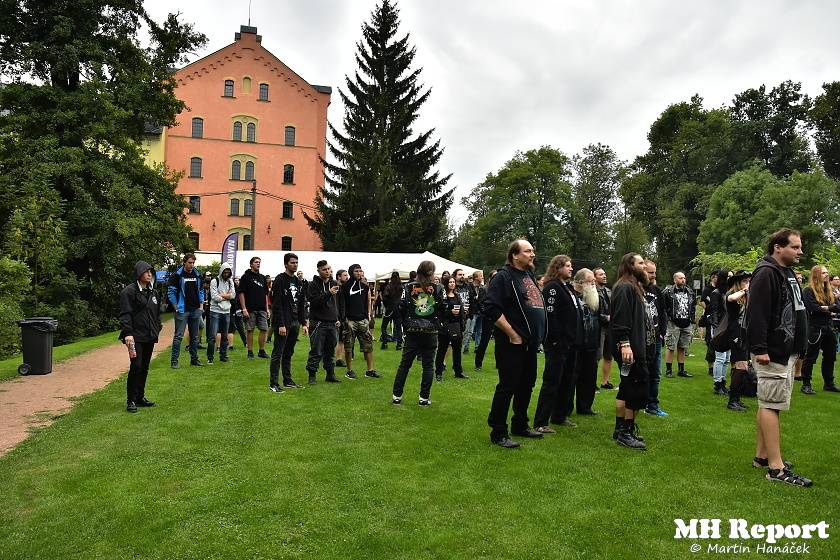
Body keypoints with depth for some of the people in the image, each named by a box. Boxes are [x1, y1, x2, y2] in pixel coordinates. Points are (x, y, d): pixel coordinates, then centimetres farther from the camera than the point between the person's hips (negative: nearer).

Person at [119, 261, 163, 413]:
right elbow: (125, 314, -14)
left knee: (145, 367, 11)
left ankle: (140, 397, 21)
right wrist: (128, 333, -22)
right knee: (136, 367, -9)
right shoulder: (129, 291, -8)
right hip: (136, 337, -7)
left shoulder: (152, 292, 15)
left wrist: (157, 329, 17)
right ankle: (131, 400, 2)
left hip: (149, 337, 7)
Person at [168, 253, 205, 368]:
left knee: (195, 336, 11)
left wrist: (201, 306, 8)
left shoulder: (197, 275, 10)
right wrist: (176, 308, -9)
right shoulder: (177, 275, -5)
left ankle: (194, 358, 20)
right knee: (178, 336, -6)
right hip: (182, 311, -5)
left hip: (195, 310, 5)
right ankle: (174, 360, -1)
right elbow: (171, 292, -5)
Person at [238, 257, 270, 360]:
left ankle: (262, 351, 12)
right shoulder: (246, 277, 0)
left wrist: (267, 308, 12)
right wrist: (244, 309, -12)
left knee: (264, 329, 1)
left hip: (262, 309, 5)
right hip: (250, 309, -5)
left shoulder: (262, 278, 16)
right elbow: (241, 293, -5)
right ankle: (250, 352, 9)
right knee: (250, 330, 0)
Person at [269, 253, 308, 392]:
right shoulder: (279, 280, -8)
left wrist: (303, 323, 9)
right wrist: (280, 325, -19)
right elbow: (276, 304, -14)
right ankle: (273, 383, 0)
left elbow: (302, 305, 16)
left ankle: (288, 381, 20)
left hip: (295, 323, 7)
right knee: (278, 353, -4)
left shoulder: (298, 282, 14)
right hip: (283, 323, -7)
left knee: (289, 353, 13)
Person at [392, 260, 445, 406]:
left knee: (404, 364, 8)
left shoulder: (409, 287, -1)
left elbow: (401, 308, -2)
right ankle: (424, 397, 10)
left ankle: (396, 395, 12)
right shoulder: (438, 289, -3)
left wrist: (406, 324, 10)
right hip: (431, 333, -1)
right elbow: (444, 310, -2)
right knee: (428, 365, 8)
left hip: (412, 332, 1)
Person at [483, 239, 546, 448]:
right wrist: (513, 335, -19)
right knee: (508, 386, -3)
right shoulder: (504, 276, -12)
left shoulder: (530, 276, 16)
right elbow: (491, 308, -21)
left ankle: (520, 425, 31)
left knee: (526, 385, 16)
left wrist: (538, 334, 14)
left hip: (531, 344, 9)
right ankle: (498, 433, 6)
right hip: (512, 344, -9)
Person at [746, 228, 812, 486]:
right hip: (772, 353, -10)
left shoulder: (788, 274, 17)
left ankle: (762, 456, 22)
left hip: (787, 352, 10)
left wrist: (797, 347, 22)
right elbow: (756, 314, -23)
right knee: (771, 405, -7)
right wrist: (759, 348, -26)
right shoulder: (766, 274, -15)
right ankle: (776, 468, -4)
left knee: (769, 404, 13)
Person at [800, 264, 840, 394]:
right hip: (815, 328, -7)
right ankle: (806, 385, 4)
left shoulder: (829, 291, 14)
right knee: (810, 357, -2)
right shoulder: (808, 291, -8)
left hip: (828, 327, 8)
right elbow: (814, 308, -19)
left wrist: (826, 308, -13)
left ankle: (829, 384, 26)